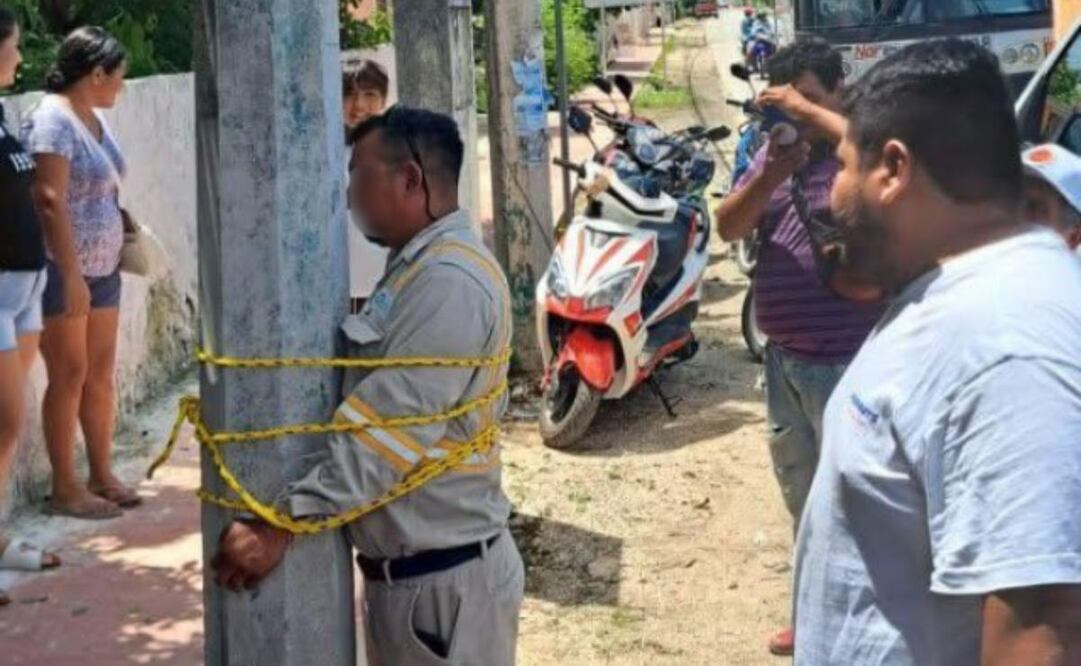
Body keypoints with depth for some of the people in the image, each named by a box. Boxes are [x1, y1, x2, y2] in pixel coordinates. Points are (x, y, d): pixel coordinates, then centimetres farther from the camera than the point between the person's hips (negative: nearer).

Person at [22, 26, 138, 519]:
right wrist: (71, 275, -23)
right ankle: (65, 490, 5)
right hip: (63, 271, -8)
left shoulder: (94, 118, 11)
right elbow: (49, 202, -21)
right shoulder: (53, 119, -15)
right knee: (69, 376, -3)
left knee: (101, 373, 11)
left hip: (101, 267, 8)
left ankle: (101, 477, 21)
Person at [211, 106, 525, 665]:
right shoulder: (418, 270, 14)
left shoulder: (449, 283, -20)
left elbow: (384, 433, -26)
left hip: (444, 580, -10)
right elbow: (365, 407, 18)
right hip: (404, 570, 10)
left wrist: (283, 524, -25)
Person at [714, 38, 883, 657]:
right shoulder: (776, 148, 9)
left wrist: (809, 113, -29)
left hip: (846, 362, -8)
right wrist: (771, 174, -16)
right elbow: (728, 228, 2)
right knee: (801, 492, 21)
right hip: (784, 356, 8)